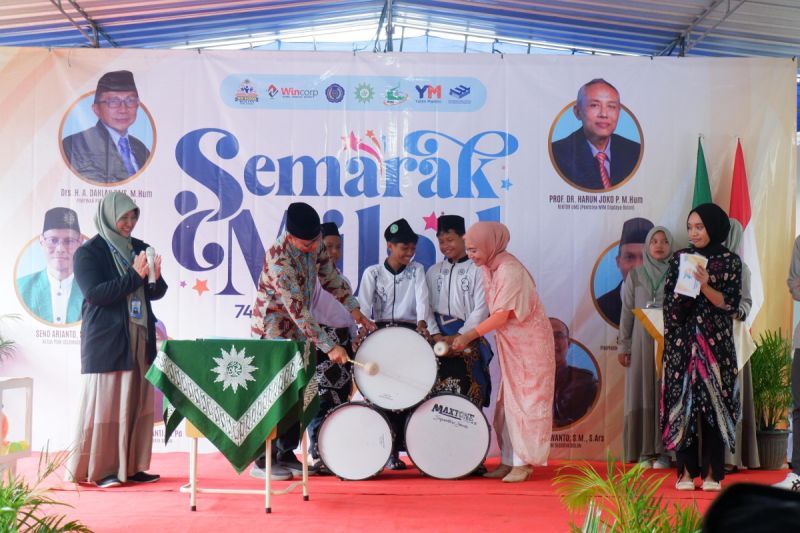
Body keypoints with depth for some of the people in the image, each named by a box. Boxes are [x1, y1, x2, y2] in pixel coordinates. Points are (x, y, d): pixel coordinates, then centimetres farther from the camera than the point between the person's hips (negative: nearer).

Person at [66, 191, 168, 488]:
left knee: (137, 403, 5)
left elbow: (157, 293, 12)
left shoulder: (139, 248, 12)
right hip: (106, 342, -5)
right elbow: (94, 293, -15)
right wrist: (134, 275, -19)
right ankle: (98, 470, 6)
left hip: (140, 340, 6)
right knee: (105, 404, -3)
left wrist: (155, 277, -11)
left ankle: (131, 467, 12)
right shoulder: (88, 253, -3)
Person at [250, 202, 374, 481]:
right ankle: (263, 461, 4)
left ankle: (286, 454, 20)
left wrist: (353, 309, -2)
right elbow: (298, 310, -32)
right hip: (271, 332, -8)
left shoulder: (316, 245, -6)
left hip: (297, 332, 8)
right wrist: (329, 346, -32)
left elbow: (331, 277, 9)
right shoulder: (279, 258, -29)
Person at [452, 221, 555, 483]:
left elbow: (502, 315, -22)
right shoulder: (487, 268, 4)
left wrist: (469, 336, -23)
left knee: (525, 402, -4)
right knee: (507, 403, 10)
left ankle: (523, 463, 1)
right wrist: (468, 335, 1)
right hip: (509, 344, 9)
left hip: (529, 343, -8)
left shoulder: (510, 270, -22)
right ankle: (509, 460, 16)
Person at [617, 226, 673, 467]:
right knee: (642, 392, 0)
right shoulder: (635, 274, 8)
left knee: (665, 392, -1)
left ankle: (663, 451, 4)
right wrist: (623, 345, 3)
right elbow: (627, 311, 7)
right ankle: (644, 451, 4)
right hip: (642, 340, 1)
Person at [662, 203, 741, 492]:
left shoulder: (730, 261, 3)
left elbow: (729, 303, -4)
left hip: (716, 342, -1)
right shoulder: (679, 258, 8)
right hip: (682, 341, 2)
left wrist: (705, 286, -18)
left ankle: (712, 472, 5)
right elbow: (669, 301, 6)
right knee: (682, 400, -1)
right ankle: (687, 470, 6)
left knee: (714, 401, -1)